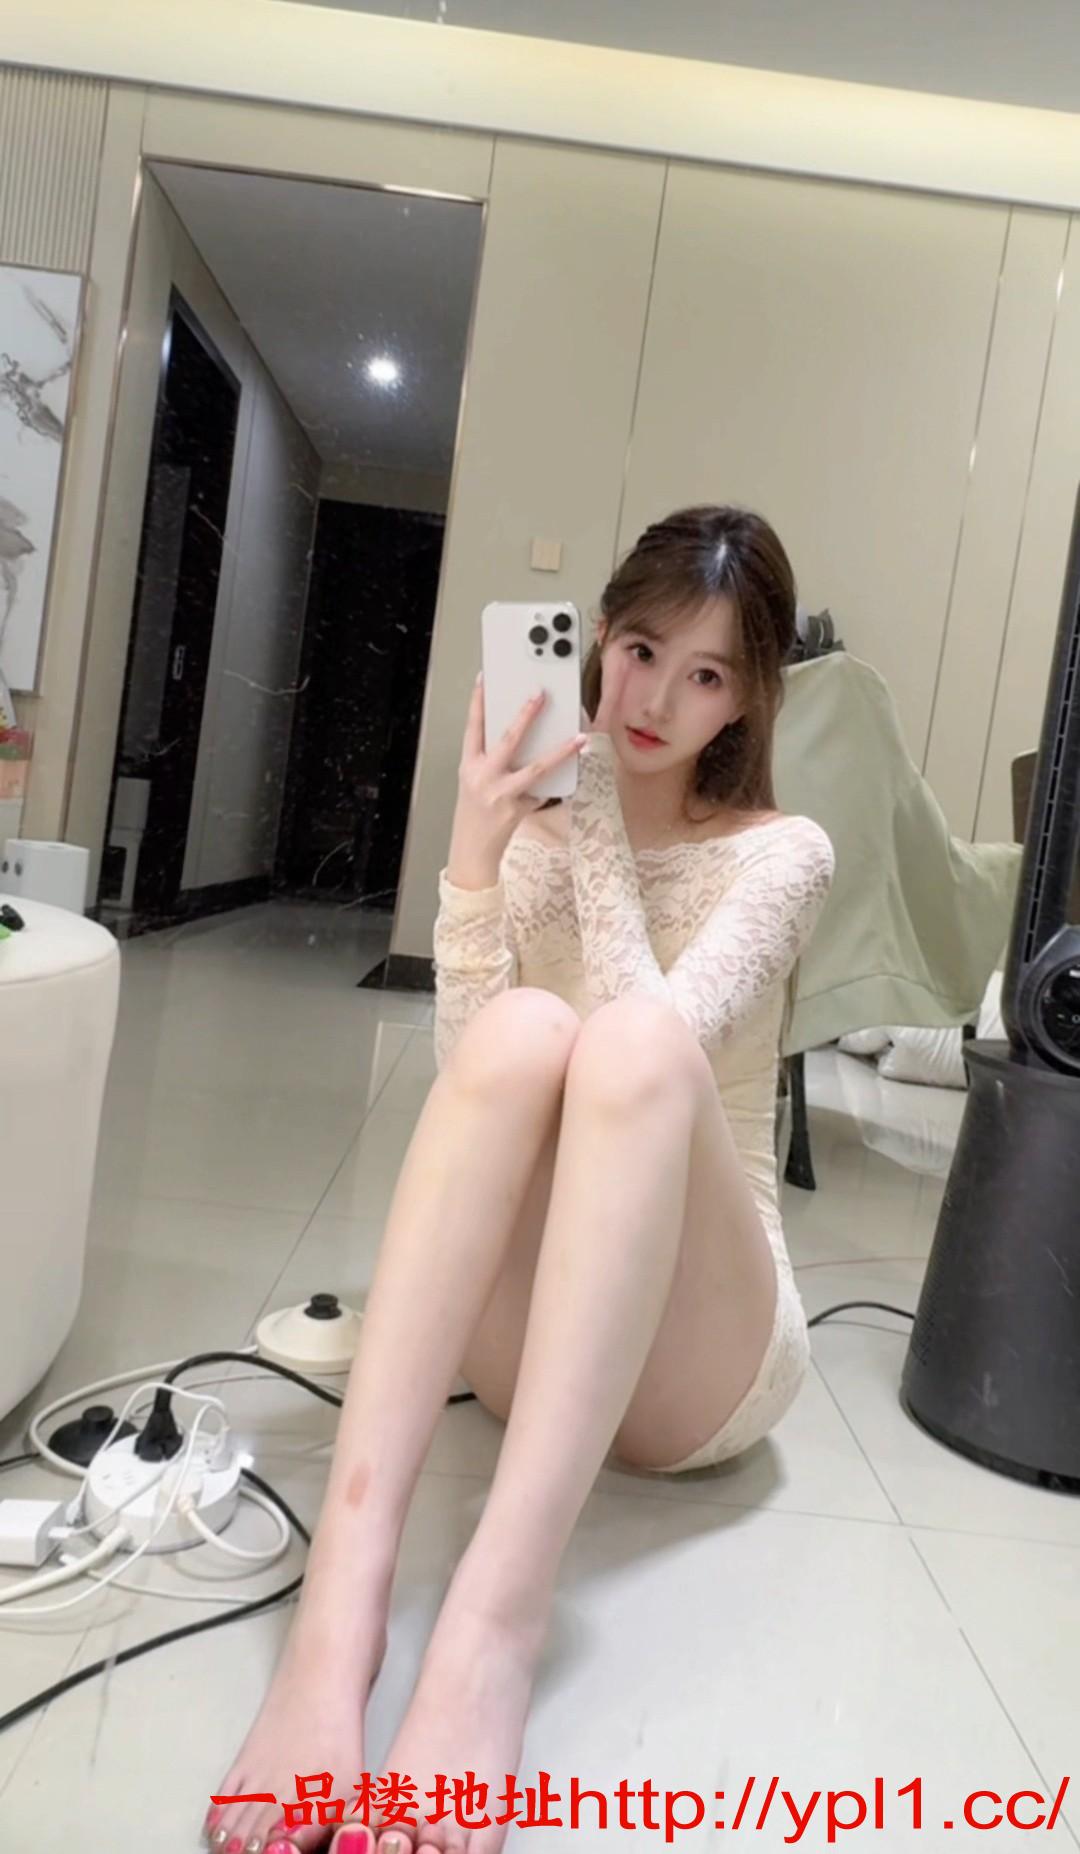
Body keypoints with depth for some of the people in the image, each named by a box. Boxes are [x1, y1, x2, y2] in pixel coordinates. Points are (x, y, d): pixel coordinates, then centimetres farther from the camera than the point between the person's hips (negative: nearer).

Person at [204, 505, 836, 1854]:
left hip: (698, 1357, -1)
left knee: (635, 1043, -33)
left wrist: (597, 827, -15)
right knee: (521, 1030, -31)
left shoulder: (782, 854, 1)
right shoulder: (537, 816, 6)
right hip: (520, 1335, 2)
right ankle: (344, 1581, -43)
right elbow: (466, 1067, -9)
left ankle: (496, 1617, -44)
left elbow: (659, 1035, -19)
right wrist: (476, 852, -19)